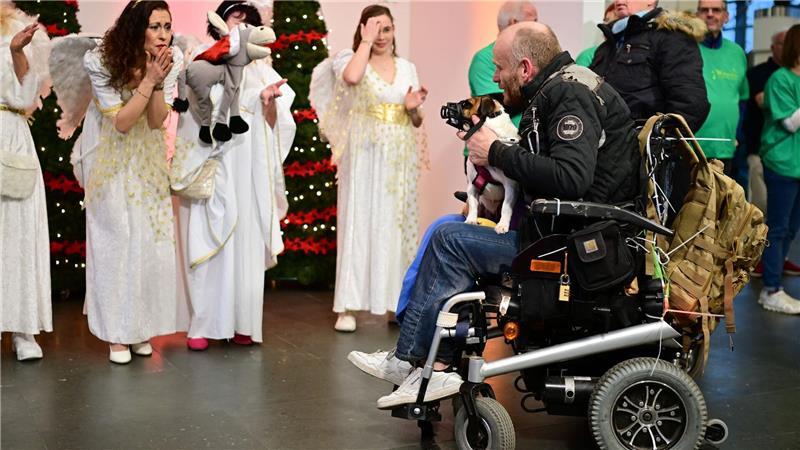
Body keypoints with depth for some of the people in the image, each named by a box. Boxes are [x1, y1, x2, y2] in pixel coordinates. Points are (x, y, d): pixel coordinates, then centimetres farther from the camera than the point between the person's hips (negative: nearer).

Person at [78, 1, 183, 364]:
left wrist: (158, 81, -31)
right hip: (110, 153, -3)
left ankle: (141, 325, 17)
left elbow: (156, 121, -16)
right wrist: (148, 80, -34)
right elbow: (121, 121, -25)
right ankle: (117, 331, 5)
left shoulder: (172, 60, -17)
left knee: (151, 235, 3)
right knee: (115, 235, -4)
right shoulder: (100, 61, -25)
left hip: (147, 155, 3)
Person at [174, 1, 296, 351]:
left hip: (247, 170, 3)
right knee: (205, 242, -4)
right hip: (209, 166, -3)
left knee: (246, 242, 2)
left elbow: (273, 124, 8)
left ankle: (241, 322, 8)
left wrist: (269, 101, -13)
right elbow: (201, 110, -7)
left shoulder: (259, 69, 14)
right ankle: (201, 324, 0)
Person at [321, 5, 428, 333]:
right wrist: (366, 41, -13)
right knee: (358, 222, -4)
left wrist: (412, 108, -5)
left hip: (398, 159, 4)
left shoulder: (407, 68, 13)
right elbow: (352, 77, -26)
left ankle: (398, 300, 14)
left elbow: (417, 122, 17)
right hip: (364, 156, -4)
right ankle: (348, 306, -3)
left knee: (396, 226, 6)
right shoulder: (351, 60, 1)